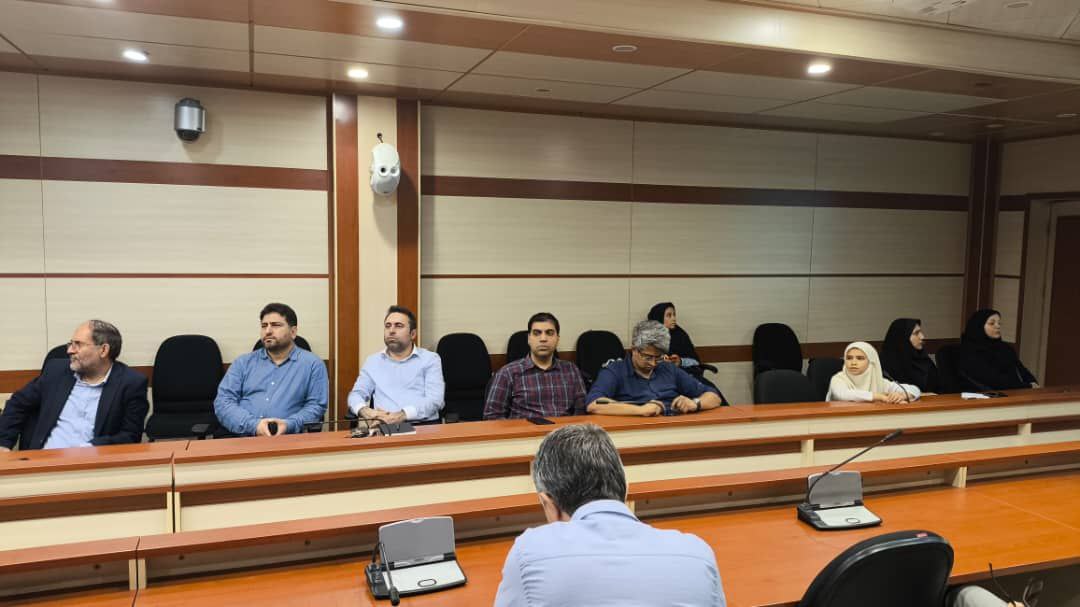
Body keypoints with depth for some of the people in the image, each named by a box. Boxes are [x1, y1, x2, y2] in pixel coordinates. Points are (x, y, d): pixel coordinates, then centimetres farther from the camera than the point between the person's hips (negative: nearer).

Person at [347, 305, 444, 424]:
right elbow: (357, 394, 16)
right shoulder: (373, 361, 21)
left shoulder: (430, 359, 10)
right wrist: (364, 410, -9)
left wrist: (403, 415, -19)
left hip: (423, 425, -2)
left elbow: (435, 399, -2)